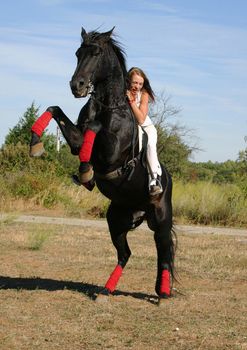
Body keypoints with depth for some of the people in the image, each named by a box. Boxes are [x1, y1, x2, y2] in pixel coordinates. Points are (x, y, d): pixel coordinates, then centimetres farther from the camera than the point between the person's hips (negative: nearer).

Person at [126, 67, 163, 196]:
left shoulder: (144, 95, -15)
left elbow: (141, 120, -22)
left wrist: (132, 100, -30)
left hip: (146, 127, -3)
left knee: (150, 144, -30)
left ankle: (155, 179, -37)